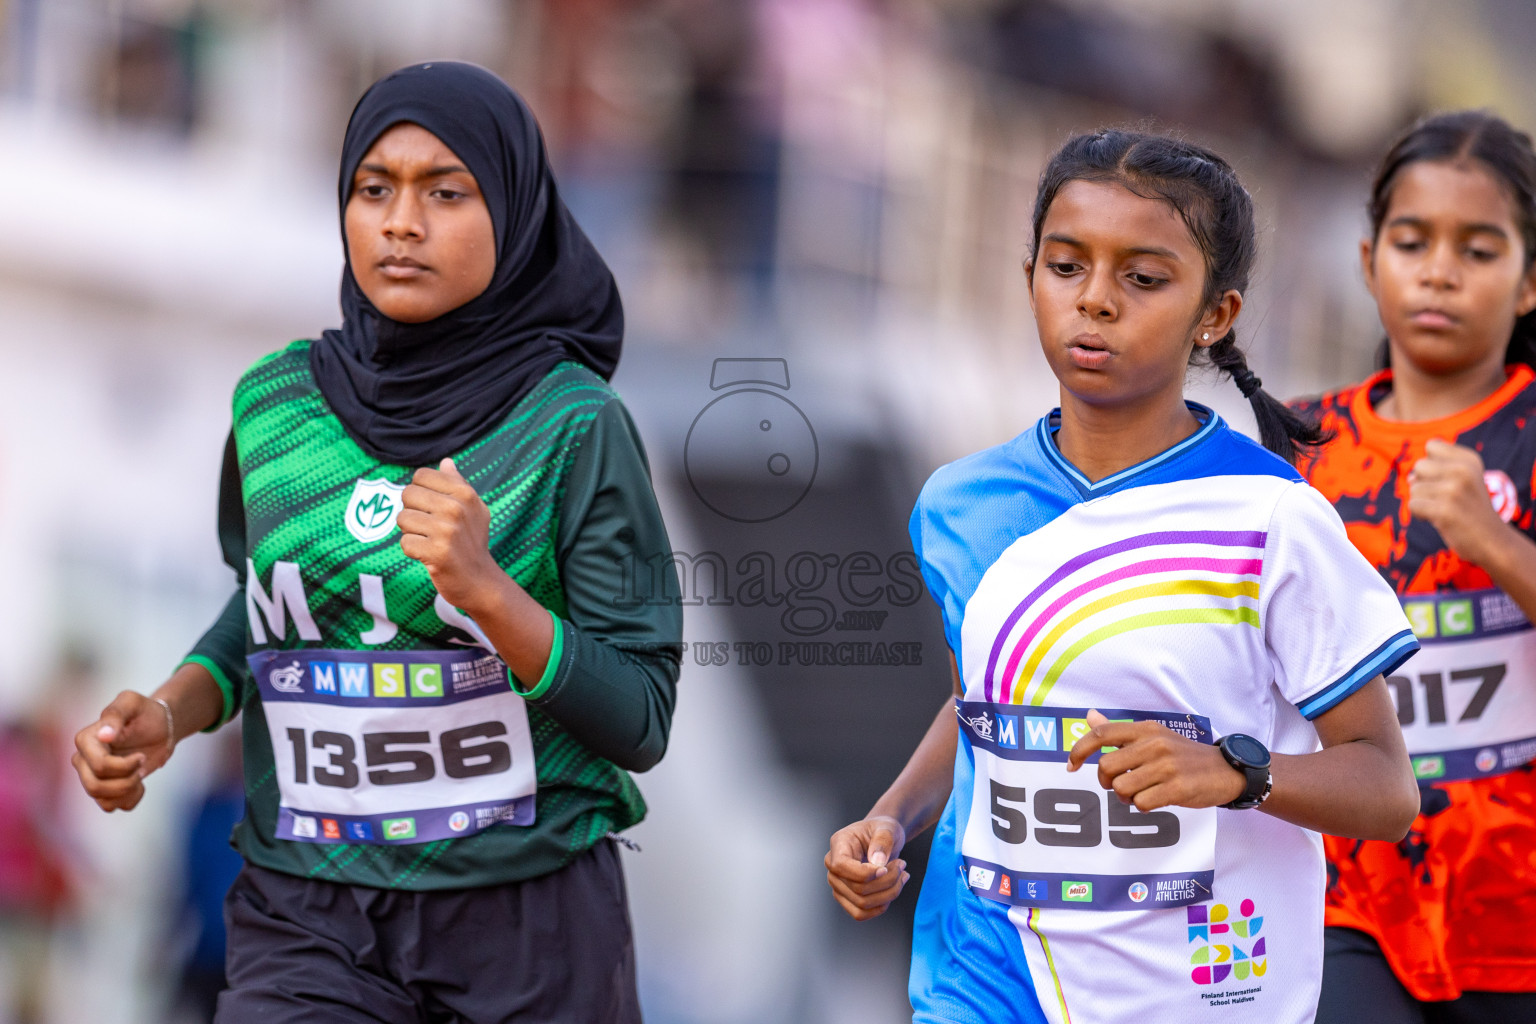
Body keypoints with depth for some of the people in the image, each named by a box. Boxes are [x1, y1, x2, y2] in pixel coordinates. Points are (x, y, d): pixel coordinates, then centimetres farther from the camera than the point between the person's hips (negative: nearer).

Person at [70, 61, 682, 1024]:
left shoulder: (574, 423, -8)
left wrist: (486, 589, -22)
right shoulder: (274, 403, 3)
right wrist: (171, 712, 1)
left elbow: (640, 723, -8)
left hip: (527, 924, -2)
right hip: (309, 919, 2)